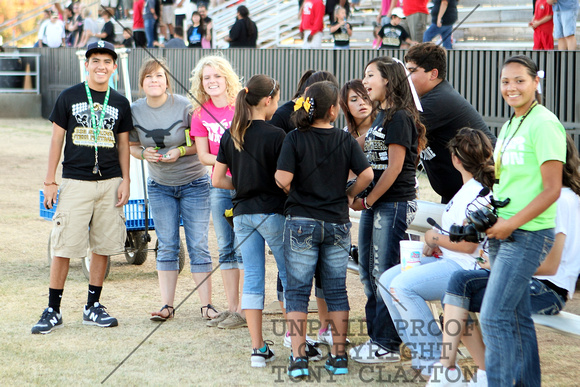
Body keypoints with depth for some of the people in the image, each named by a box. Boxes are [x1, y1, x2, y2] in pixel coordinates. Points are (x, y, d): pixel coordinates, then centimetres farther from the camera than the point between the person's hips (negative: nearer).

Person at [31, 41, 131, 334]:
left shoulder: (120, 103, 9)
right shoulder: (69, 98, 2)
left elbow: (123, 144, 14)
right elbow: (57, 139, 4)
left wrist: (125, 180, 4)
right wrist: (49, 181, 0)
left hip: (110, 183, 3)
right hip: (75, 182, -3)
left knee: (104, 246, 4)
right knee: (64, 246, -6)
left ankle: (93, 306, 16)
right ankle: (53, 310, 1)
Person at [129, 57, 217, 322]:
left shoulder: (184, 106, -13)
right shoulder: (135, 111, -4)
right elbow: (132, 145, 8)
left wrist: (181, 151, -21)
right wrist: (144, 153, -13)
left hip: (194, 183, -3)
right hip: (160, 187, 3)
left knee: (198, 245, -3)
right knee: (167, 247, 4)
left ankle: (207, 305, 2)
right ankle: (167, 305, 8)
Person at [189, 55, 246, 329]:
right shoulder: (200, 114, 7)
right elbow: (203, 155, 5)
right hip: (219, 185, 5)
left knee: (244, 246, -7)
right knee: (226, 248, 8)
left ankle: (244, 311, -4)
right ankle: (231, 308, 15)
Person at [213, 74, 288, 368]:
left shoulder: (230, 136, 4)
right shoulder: (275, 136, -12)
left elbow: (217, 180, 6)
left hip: (242, 214, 5)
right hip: (272, 212, -5)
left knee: (252, 279, 5)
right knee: (290, 276, 8)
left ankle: (258, 348, 4)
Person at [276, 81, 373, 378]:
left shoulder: (295, 139, -7)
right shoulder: (345, 139, -1)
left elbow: (282, 179, -15)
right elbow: (366, 174, -7)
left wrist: (294, 194, 6)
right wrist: (348, 196, 9)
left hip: (301, 223, -2)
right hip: (337, 224, 2)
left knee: (297, 290, 4)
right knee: (336, 291, 10)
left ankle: (298, 358, -1)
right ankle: (339, 356, 13)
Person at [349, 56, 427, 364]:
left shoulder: (400, 118, -12)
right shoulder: (380, 117, 17)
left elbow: (395, 166, -16)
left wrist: (367, 201, -12)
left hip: (394, 204, -10)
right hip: (374, 205, 10)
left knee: (385, 275, -7)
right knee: (368, 275, 12)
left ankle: (388, 346, -1)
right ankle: (376, 337, 20)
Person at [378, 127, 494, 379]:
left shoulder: (478, 193, -18)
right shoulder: (468, 188, 15)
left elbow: (468, 245, -22)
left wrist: (434, 238, -8)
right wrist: (434, 245, 6)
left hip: (463, 268, -11)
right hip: (445, 259, 11)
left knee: (402, 285, -24)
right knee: (387, 280, 2)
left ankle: (435, 358, -17)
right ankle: (422, 353, 1)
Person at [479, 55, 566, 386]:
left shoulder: (544, 124, -12)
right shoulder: (509, 126, 15)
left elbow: (552, 189, -17)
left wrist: (512, 223, -18)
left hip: (528, 234, -9)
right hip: (503, 233, 9)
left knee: (494, 316, -12)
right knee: (517, 316, 12)